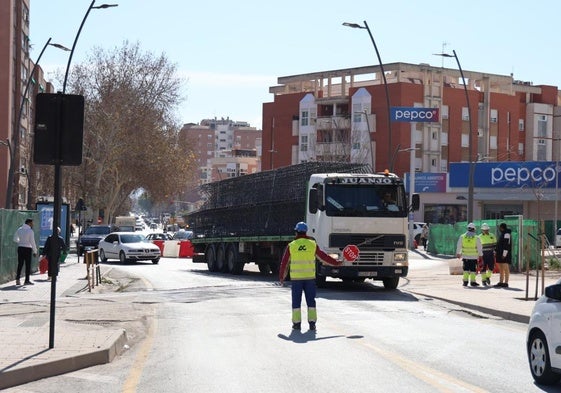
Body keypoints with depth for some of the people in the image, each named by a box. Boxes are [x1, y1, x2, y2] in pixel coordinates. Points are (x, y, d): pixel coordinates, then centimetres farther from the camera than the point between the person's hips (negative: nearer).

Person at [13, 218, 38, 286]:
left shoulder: (19, 229, 6)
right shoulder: (30, 231, -12)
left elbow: (15, 239, 15)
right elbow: (32, 242, -13)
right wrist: (35, 251, -7)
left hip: (20, 248, 6)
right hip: (27, 248, -5)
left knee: (20, 264, 10)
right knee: (28, 265, 3)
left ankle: (17, 279, 3)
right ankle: (27, 280, 4)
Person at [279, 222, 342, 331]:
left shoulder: (291, 246, -2)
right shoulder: (312, 244, 0)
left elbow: (284, 263, 3)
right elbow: (323, 257, 7)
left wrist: (281, 277, 13)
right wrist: (336, 263, 20)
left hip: (296, 278, -1)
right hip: (310, 277, 1)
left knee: (296, 300, 6)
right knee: (311, 300, 8)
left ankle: (297, 323, 5)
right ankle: (312, 323, 4)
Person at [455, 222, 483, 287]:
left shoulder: (462, 237, -1)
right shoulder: (476, 238, -8)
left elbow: (458, 246, 9)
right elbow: (480, 248, 0)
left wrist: (458, 253, 22)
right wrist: (480, 255, 12)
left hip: (465, 256, 2)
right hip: (474, 257, -2)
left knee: (466, 269, 10)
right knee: (473, 269, 3)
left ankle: (465, 281, 8)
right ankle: (472, 282, 3)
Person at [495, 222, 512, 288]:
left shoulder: (507, 234, -13)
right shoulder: (502, 233, 18)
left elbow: (507, 245, -20)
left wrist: (504, 254, -23)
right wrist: (497, 252, 19)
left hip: (505, 254, -10)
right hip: (500, 254, 10)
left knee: (506, 268, -8)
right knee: (501, 269, 10)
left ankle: (506, 283, -8)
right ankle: (500, 282, 12)